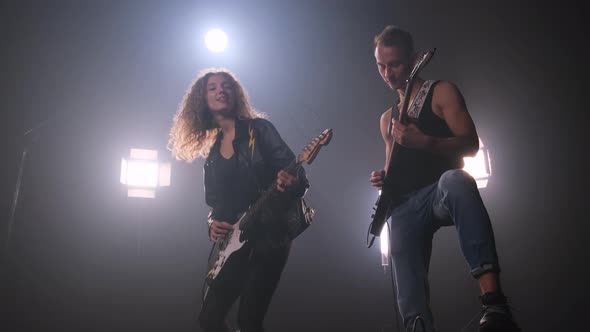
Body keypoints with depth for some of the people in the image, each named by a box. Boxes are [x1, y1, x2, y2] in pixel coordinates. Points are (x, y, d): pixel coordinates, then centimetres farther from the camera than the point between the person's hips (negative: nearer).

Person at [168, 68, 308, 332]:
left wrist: (291, 183, -32)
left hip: (269, 232, -6)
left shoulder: (259, 128, -1)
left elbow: (292, 170, -9)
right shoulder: (211, 152, 15)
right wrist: (212, 224, -1)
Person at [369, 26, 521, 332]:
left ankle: (494, 304, -52)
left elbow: (470, 144, -5)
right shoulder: (387, 118, 25)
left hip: (441, 192, -6)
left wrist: (422, 142, -21)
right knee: (409, 297, -13)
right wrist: (383, 178, 6)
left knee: (456, 180, -44)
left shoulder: (441, 92, 7)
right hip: (404, 207, 6)